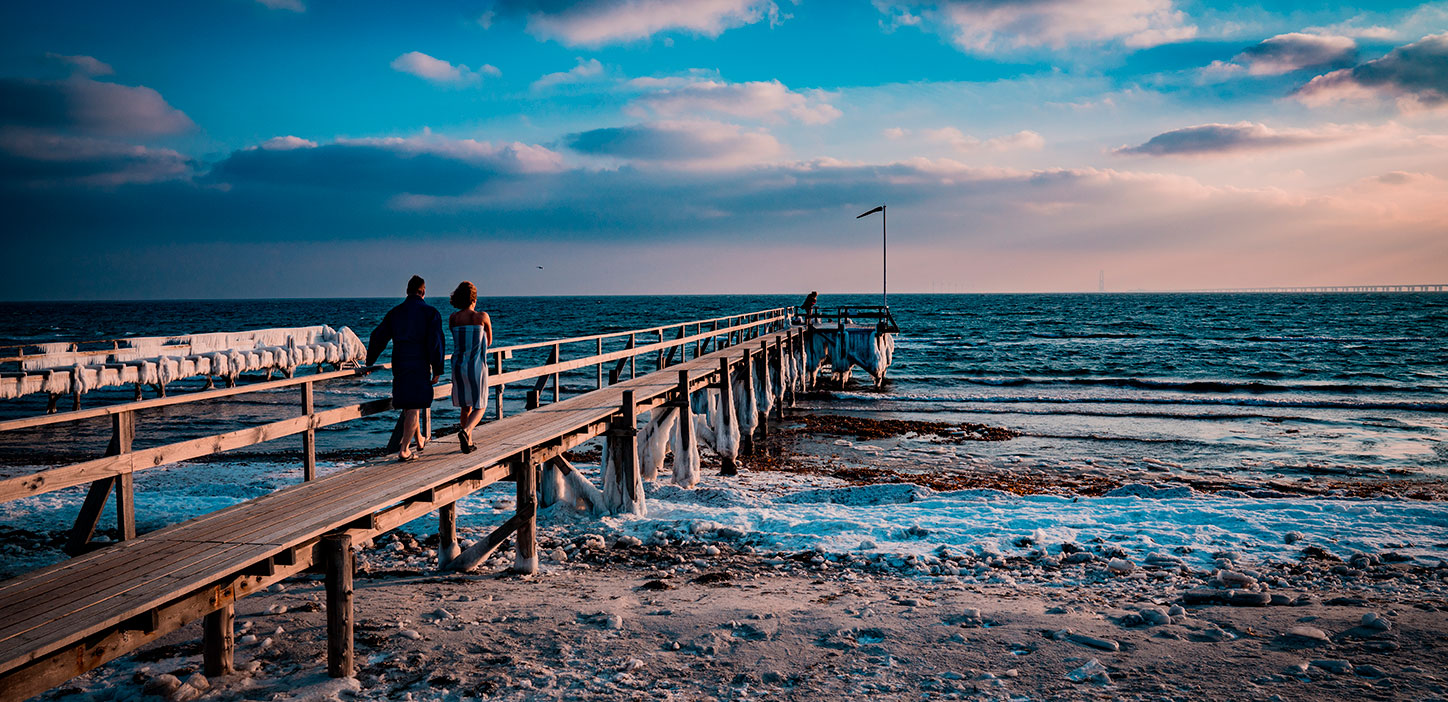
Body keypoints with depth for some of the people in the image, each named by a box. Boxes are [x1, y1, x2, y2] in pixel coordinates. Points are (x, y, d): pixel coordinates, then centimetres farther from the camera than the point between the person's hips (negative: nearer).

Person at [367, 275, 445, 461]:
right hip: (420, 365, -5)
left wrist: (369, 362, 17)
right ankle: (404, 450, -5)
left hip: (399, 365, 5)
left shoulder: (394, 312, 7)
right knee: (413, 408, -1)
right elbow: (435, 343, -10)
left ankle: (419, 440, 36)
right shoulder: (431, 313, -6)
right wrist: (437, 369, -5)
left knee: (408, 406, 19)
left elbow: (378, 337, 8)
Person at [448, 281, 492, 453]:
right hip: (477, 366, -4)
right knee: (479, 407, 5)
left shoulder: (452, 319, 1)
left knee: (466, 407, 15)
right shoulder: (482, 317, -7)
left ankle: (468, 442, 18)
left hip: (458, 366, 4)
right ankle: (465, 431, -20)